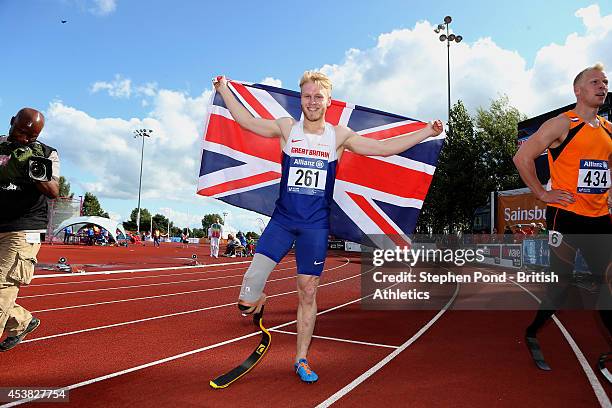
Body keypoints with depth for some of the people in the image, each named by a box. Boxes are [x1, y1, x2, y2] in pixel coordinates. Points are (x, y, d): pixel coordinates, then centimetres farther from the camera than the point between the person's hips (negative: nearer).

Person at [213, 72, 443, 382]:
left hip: (316, 225, 1)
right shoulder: (287, 128, 3)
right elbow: (247, 122, 9)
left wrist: (426, 132, -1)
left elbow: (383, 148, 2)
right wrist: (224, 90, 9)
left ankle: (302, 359, 25)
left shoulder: (340, 135, 3)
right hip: (282, 219, 0)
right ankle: (256, 300, 27)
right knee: (249, 289, -12)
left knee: (308, 293, 8)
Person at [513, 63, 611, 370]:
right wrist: (542, 194, -12)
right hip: (566, 215, -7)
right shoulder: (561, 124, -8)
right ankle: (533, 333, 22)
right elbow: (522, 157, -13)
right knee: (562, 279, 2)